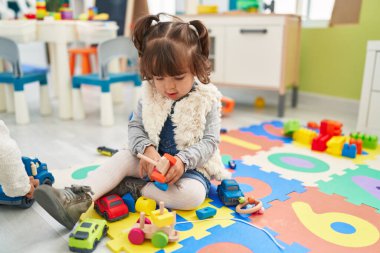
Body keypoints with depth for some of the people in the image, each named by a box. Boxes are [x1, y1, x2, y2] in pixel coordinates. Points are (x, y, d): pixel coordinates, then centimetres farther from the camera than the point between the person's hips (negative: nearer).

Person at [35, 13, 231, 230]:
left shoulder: (207, 100, -14)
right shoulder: (150, 95, -4)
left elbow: (210, 141, -15)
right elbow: (135, 126, -1)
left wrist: (182, 160, -32)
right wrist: (146, 149, -23)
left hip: (192, 165, -3)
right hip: (154, 161, 4)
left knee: (193, 195, -32)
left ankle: (132, 189, -21)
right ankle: (79, 198, -29)